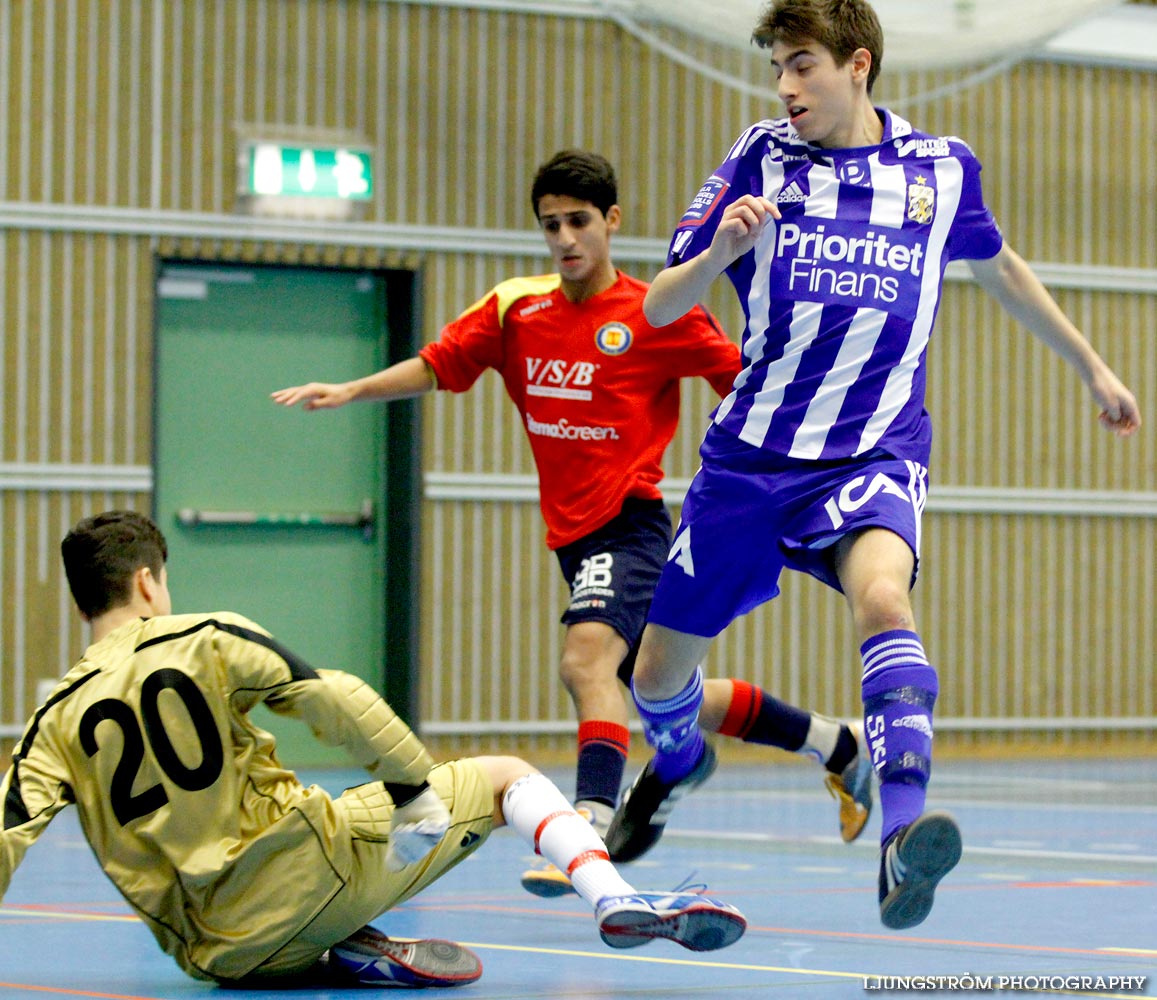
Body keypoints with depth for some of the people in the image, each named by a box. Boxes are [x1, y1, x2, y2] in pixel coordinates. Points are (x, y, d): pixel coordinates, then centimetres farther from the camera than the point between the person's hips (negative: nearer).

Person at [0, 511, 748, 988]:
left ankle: (353, 953, 9)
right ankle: (615, 899, -10)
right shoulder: (206, 640, -2)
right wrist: (413, 789, -9)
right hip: (307, 869, -3)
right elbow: (335, 700, -12)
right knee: (506, 776, 11)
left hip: (214, 952, 3)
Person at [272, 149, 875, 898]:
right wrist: (350, 390, -2)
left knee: (588, 656, -31)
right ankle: (837, 746, 34)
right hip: (574, 532, 6)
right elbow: (435, 368, 9)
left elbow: (742, 379, 0)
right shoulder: (515, 309, 7)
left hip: (629, 521, -6)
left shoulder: (660, 315, -5)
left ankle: (591, 831, -43)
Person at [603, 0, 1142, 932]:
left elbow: (999, 266, 24)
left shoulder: (942, 167, 2)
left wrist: (1093, 367, 31)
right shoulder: (762, 160, 0)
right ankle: (678, 761, 47)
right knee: (658, 677, 10)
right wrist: (719, 251, -22)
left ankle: (902, 836, -44)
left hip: (874, 453, -2)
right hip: (750, 456, 2)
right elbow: (658, 309, -1)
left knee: (881, 594, -35)